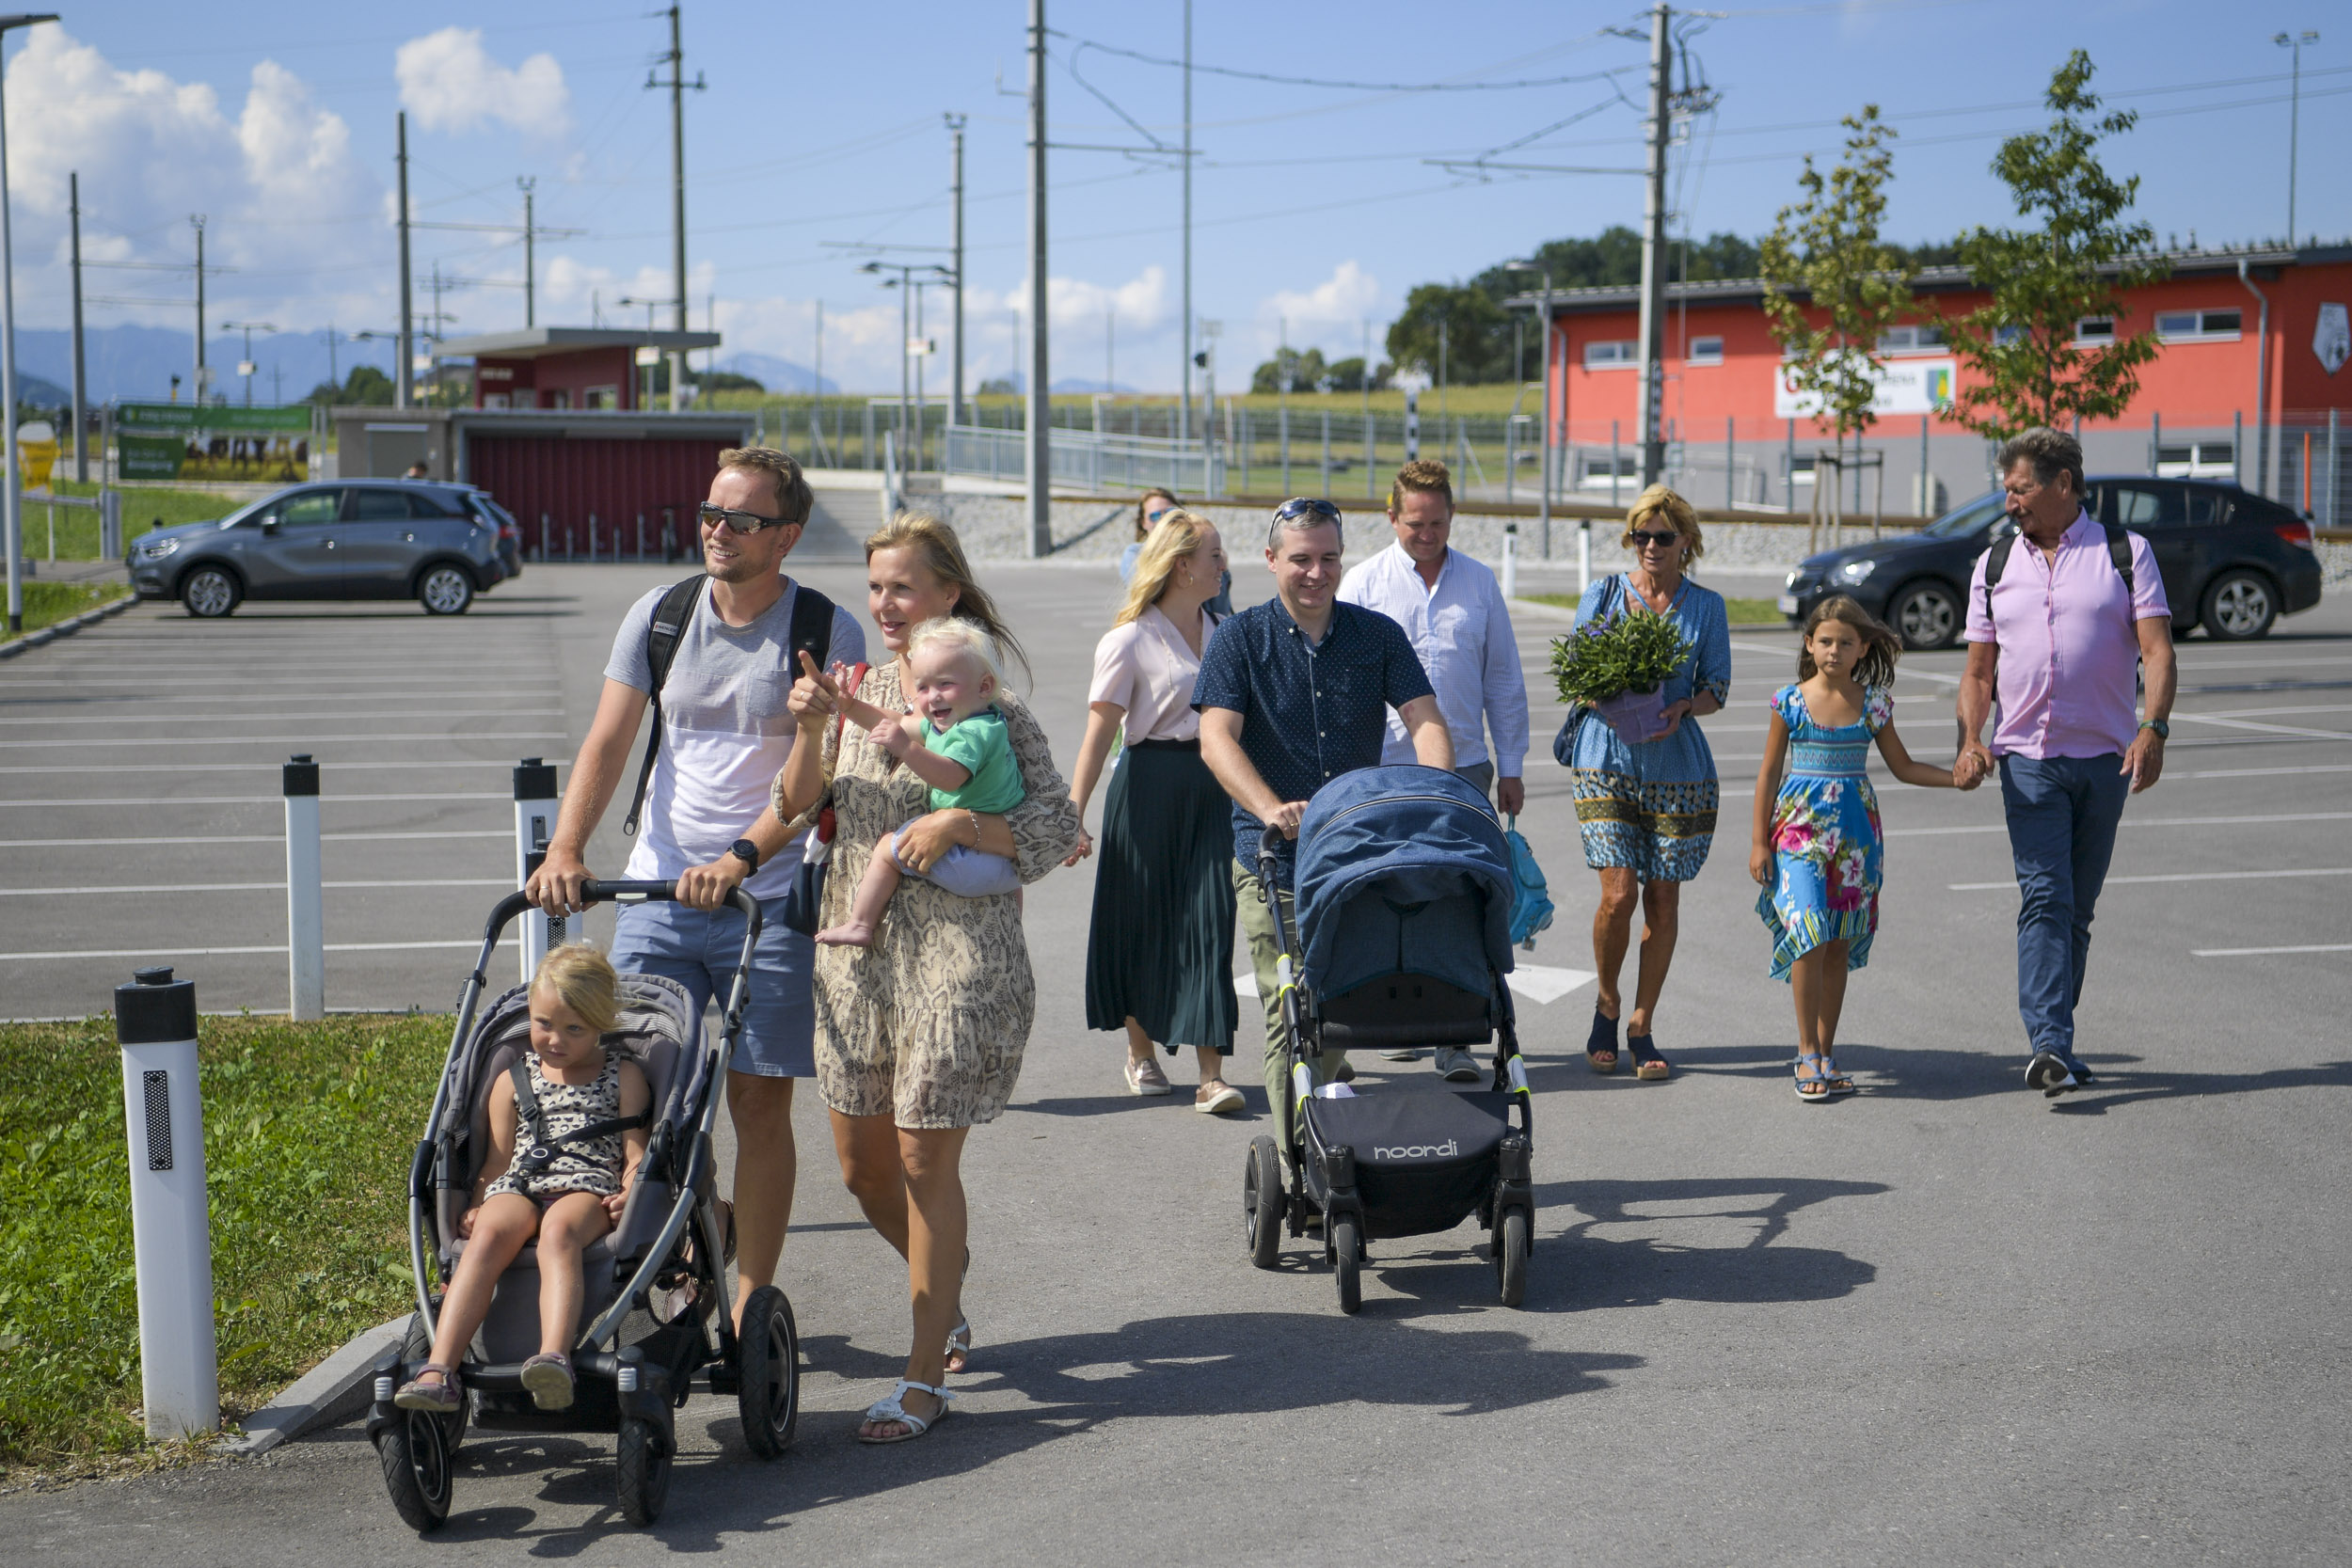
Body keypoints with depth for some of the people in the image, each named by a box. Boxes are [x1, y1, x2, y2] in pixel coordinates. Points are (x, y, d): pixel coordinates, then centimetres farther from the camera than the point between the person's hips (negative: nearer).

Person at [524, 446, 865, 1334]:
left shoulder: (826, 631, -3)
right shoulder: (659, 615, 6)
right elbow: (607, 743, 1)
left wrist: (740, 858, -25)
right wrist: (566, 849, -14)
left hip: (770, 900, -3)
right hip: (656, 889, 3)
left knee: (759, 1102, 0)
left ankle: (751, 1300, 10)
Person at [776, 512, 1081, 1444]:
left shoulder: (991, 709, -5)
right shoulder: (855, 689, 9)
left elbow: (1057, 830, -7)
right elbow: (797, 810, 4)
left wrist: (958, 824, -20)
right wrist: (810, 730, -12)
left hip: (958, 955, -5)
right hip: (855, 949, 5)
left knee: (925, 1164, -3)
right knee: (863, 1166, 11)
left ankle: (925, 1380, 9)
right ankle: (945, 1300, 39)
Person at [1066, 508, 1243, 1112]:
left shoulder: (1223, 631, 11)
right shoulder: (1131, 639, -5)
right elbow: (1099, 733, -9)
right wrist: (1073, 817, -14)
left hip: (1213, 784, 3)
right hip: (1150, 784, -3)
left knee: (1209, 920, -6)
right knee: (1142, 920, 6)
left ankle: (1210, 1074, -9)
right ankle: (1140, 1052, 27)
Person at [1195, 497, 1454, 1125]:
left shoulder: (1377, 635, 9)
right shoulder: (1240, 639, 2)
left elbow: (1424, 720, 1)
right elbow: (1216, 740, -9)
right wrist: (1273, 809, -26)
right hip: (1274, 860, -2)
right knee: (1289, 1011, -6)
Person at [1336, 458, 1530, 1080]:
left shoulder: (1479, 581, 10)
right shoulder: (1362, 583, 4)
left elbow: (1503, 679, 14)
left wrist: (1511, 767, 10)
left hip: (1464, 767, 1)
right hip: (1384, 769, 0)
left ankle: (1453, 1039, -5)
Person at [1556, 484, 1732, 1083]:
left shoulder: (1706, 606, 7)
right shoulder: (1602, 594, 6)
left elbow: (1717, 688, 7)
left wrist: (1681, 709, -14)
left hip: (1676, 766, 1)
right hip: (1606, 760, -1)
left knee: (1663, 901, 3)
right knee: (1619, 893, -12)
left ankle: (1642, 1024, 17)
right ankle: (1607, 1001, 14)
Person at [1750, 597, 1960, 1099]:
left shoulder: (1873, 703, 5)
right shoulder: (1790, 702, -1)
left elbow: (1903, 766, 13)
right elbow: (1769, 774, 4)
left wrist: (1957, 776, -1)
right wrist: (1760, 840, 2)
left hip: (1855, 830, 3)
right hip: (1800, 828, -3)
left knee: (1839, 944, 5)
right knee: (1810, 935, -15)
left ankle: (1825, 1050, 15)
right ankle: (1808, 1051, -5)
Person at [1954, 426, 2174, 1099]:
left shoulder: (2126, 553, 3)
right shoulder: (1995, 564, 11)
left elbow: (2157, 648, -6)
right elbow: (1978, 669, 12)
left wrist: (2153, 728, -22)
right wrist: (1970, 740, -5)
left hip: (2105, 758, 0)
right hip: (2027, 759, 0)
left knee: (2077, 908, 8)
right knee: (2045, 899, -13)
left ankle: (2054, 1036, 19)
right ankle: (2050, 1046, -20)